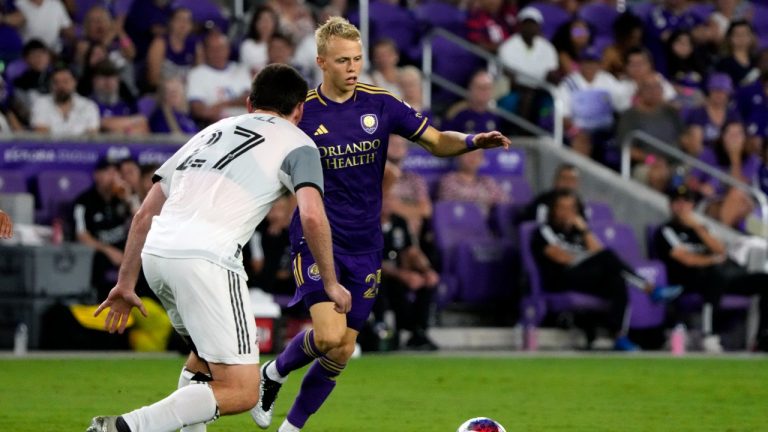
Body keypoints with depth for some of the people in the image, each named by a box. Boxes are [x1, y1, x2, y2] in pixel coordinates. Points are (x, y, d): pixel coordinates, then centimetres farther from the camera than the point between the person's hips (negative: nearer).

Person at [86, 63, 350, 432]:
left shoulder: (211, 132, 30)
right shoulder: (295, 143, 13)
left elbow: (145, 214, 28)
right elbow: (312, 215, -4)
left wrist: (126, 282, 32)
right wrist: (330, 282, 7)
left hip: (156, 252, 7)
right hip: (207, 259, -7)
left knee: (207, 351, 32)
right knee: (242, 391, -4)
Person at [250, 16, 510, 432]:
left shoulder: (380, 104, -1)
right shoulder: (300, 112, -8)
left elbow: (437, 141, 2)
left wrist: (472, 141, -16)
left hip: (364, 247, 4)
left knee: (342, 352, 5)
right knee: (329, 334, -21)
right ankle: (275, 372, 10)